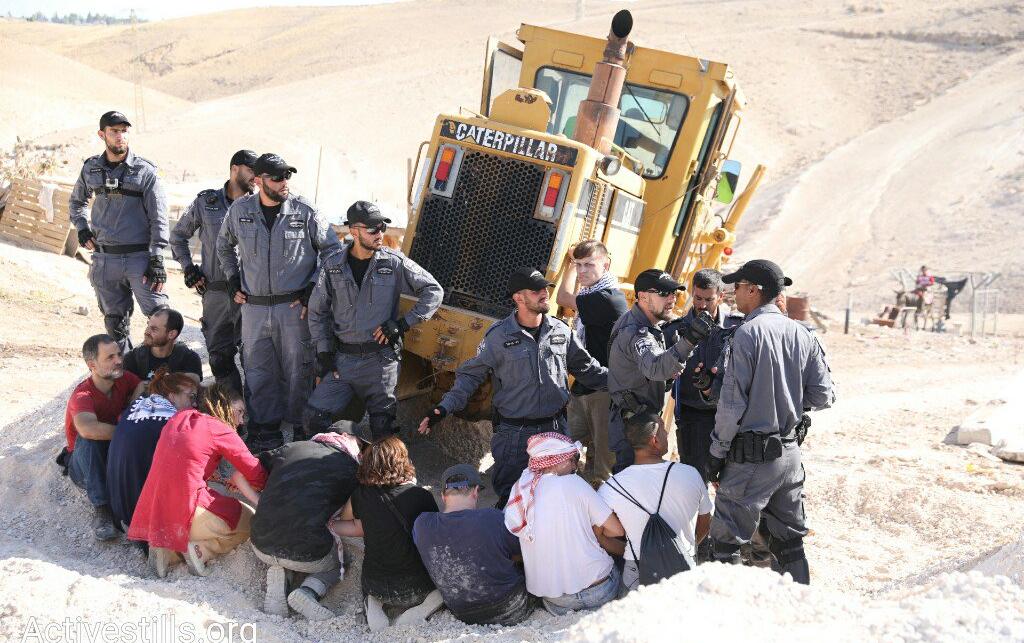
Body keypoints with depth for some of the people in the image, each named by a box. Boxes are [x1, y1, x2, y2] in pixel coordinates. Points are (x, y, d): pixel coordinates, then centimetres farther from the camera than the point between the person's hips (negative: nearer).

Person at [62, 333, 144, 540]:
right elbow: (87, 428, -46)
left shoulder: (123, 379, -8)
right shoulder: (83, 395, -27)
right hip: (85, 465, -3)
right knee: (89, 439, -36)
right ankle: (101, 510, -36)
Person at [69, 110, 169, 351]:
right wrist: (82, 228, 10)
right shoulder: (91, 168, 7)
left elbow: (158, 219, -6)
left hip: (139, 257, -4)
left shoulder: (145, 171, -4)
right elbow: (76, 201, 27)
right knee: (115, 323, 11)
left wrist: (157, 260, -12)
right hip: (104, 259, 4)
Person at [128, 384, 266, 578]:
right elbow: (258, 476, 0)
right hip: (185, 515, -7)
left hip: (152, 514, 7)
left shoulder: (180, 417, 15)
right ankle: (200, 550, -6)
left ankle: (168, 551, 10)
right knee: (251, 519, 11)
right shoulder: (220, 430, -6)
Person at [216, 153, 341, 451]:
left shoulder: (305, 211, -6)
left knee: (298, 368, 3)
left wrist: (314, 288, -3)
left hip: (295, 306, -3)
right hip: (254, 306, 3)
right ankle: (266, 430, 19)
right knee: (257, 369, 8)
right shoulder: (239, 210, 2)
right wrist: (233, 281, 14)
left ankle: (301, 427, 15)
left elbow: (332, 249, 2)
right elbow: (224, 245, 22)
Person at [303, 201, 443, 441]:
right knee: (313, 417, -6)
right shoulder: (333, 265, 2)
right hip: (342, 357, 2)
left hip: (381, 359, -2)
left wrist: (404, 323, -7)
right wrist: (323, 351, 2)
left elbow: (433, 291, 1)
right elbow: (317, 311, 11)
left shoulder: (394, 263, -4)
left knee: (384, 426, 4)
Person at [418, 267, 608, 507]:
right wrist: (445, 407, -19)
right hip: (514, 432, -3)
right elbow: (470, 374, -7)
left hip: (556, 429, 4)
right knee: (509, 498, 3)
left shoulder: (560, 330, 2)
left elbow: (586, 368, 14)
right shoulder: (499, 336, -10)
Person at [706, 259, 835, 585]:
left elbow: (732, 403, -16)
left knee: (727, 539, 3)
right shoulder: (801, 334, 3)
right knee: (789, 539, 17)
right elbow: (823, 397, 5)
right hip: (790, 452, 7)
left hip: (751, 458, -7)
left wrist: (717, 452, -7)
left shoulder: (748, 333, -14)